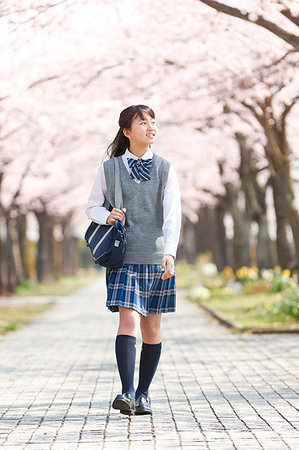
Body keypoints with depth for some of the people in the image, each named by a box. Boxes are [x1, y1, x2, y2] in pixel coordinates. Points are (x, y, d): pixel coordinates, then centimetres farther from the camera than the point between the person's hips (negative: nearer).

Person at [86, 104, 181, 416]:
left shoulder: (165, 169, 3)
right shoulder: (109, 168, 3)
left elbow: (173, 215, -6)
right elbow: (92, 206, 12)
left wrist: (170, 253, -21)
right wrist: (107, 216, -12)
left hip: (157, 257, 1)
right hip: (124, 257, -1)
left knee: (152, 326, 5)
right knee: (129, 320, -15)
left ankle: (143, 394, 16)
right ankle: (126, 393, -17)